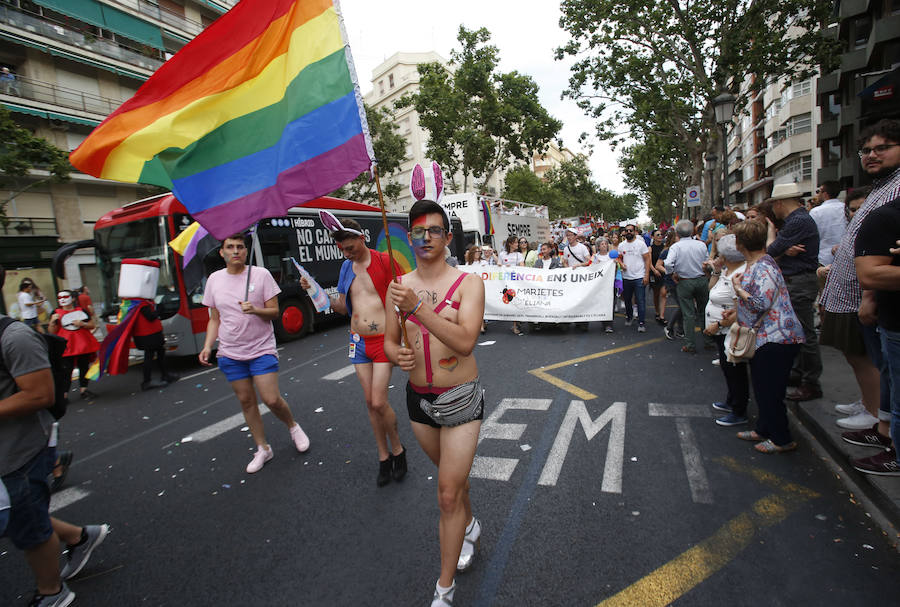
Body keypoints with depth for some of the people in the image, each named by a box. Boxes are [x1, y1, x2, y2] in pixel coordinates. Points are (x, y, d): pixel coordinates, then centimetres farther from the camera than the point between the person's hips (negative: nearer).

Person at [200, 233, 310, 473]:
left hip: (262, 349, -3)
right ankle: (262, 449, 24)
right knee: (246, 401, 9)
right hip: (230, 354, 4)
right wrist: (208, 346, -1)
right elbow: (214, 319, 12)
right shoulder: (214, 279, 5)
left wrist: (255, 310, -25)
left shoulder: (261, 274, -5)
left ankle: (293, 427, 24)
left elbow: (274, 312, -5)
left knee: (272, 400, -8)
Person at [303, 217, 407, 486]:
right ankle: (384, 458, 26)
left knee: (379, 403, -8)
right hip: (358, 342, 6)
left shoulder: (385, 262, -9)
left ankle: (397, 449, 19)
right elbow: (342, 307, 14)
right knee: (370, 403, 10)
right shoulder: (347, 267, 9)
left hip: (384, 340, -5)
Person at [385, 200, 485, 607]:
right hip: (418, 398, 4)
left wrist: (417, 307, -34)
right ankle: (469, 525, 55)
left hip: (460, 399, -4)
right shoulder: (398, 287, 0)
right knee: (451, 475, 25)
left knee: (448, 494, 1)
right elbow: (389, 339, 8)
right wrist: (397, 354, -16)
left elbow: (464, 341, -26)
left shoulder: (468, 283, -13)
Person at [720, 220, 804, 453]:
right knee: (762, 388, 19)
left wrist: (738, 288, -16)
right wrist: (736, 313, 11)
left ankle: (782, 439, 14)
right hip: (763, 337, 10)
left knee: (770, 391, 0)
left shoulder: (763, 268, -20)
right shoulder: (753, 265, 11)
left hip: (776, 338, -10)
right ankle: (763, 429, 32)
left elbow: (761, 303, -29)